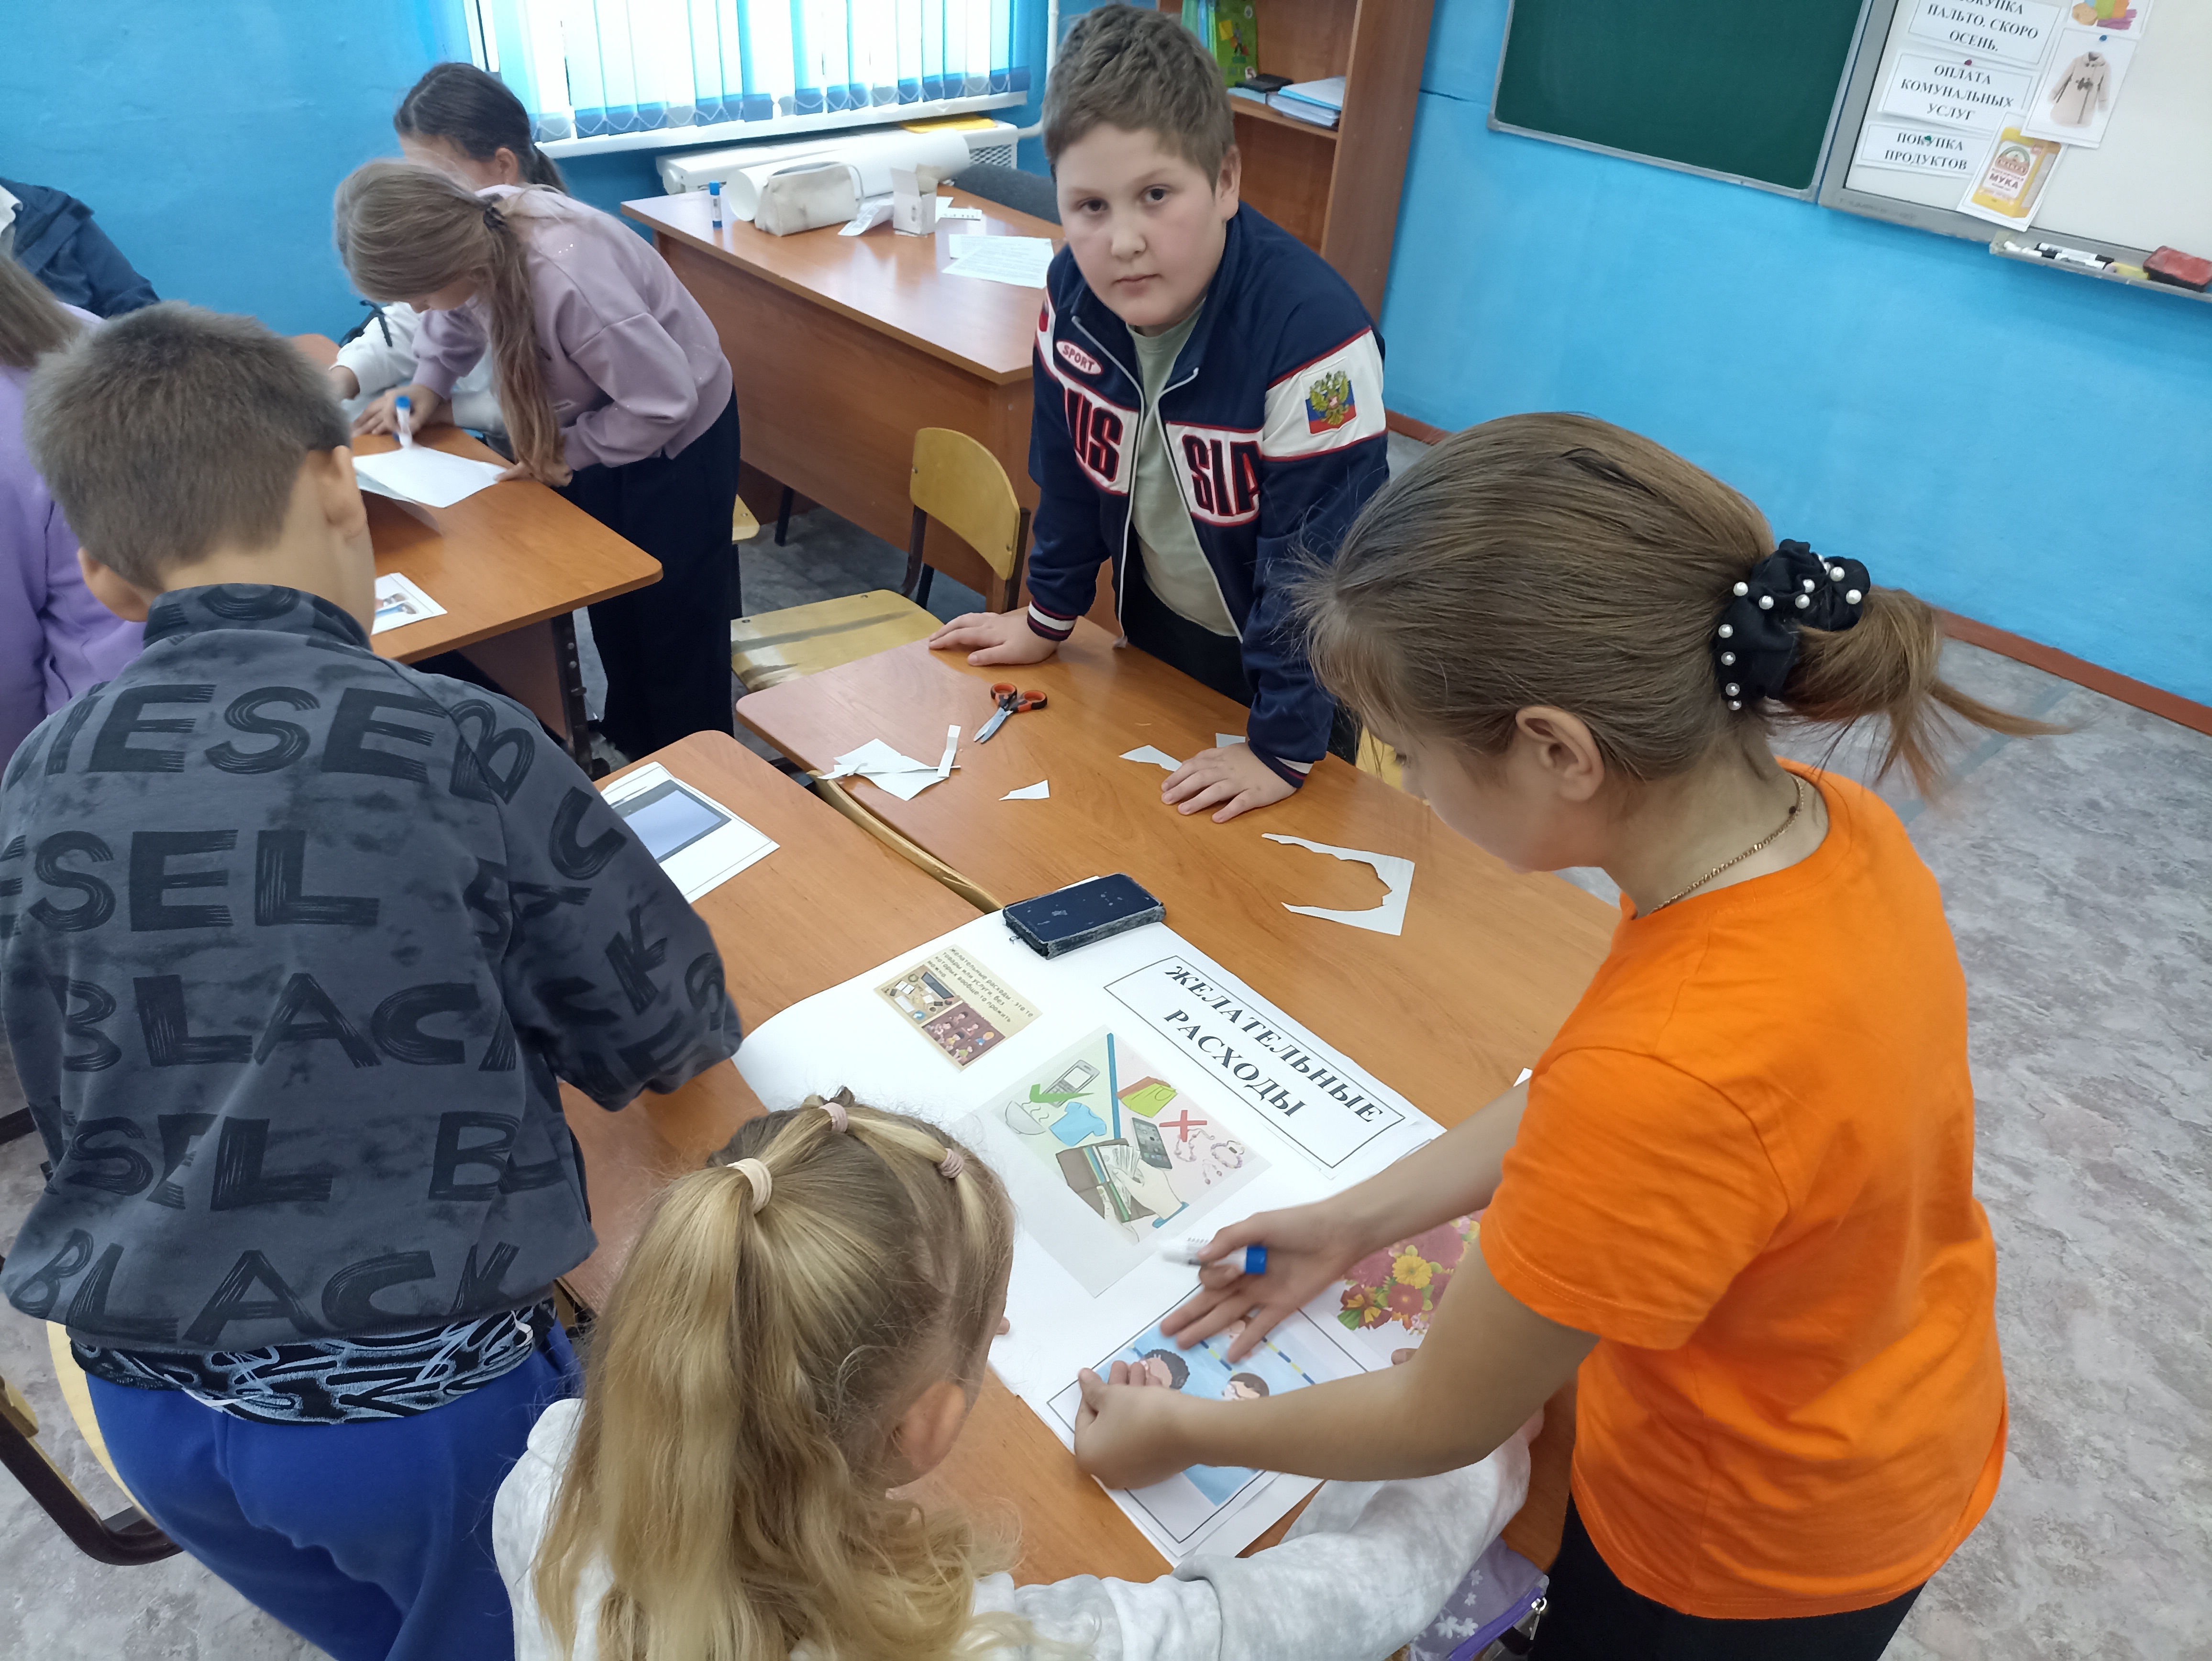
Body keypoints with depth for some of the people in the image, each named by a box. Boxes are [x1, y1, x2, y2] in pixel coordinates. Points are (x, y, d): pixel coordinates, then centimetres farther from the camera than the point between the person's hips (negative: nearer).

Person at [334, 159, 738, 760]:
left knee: (674, 619, 3)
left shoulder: (567, 281, -39)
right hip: (595, 421, 8)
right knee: (609, 603, 17)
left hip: (675, 435, -8)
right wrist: (430, 380, -7)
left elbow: (665, 401, -30)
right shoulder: (475, 231, -16)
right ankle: (630, 749, 35)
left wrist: (572, 450, -19)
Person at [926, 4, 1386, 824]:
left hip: (1291, 655, -5)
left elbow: (1319, 560, -29)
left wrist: (1284, 746, -24)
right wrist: (1047, 617, 10)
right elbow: (1071, 472, 1)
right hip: (1157, 631, 6)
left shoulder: (1311, 330, -35)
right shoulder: (1075, 295, -15)